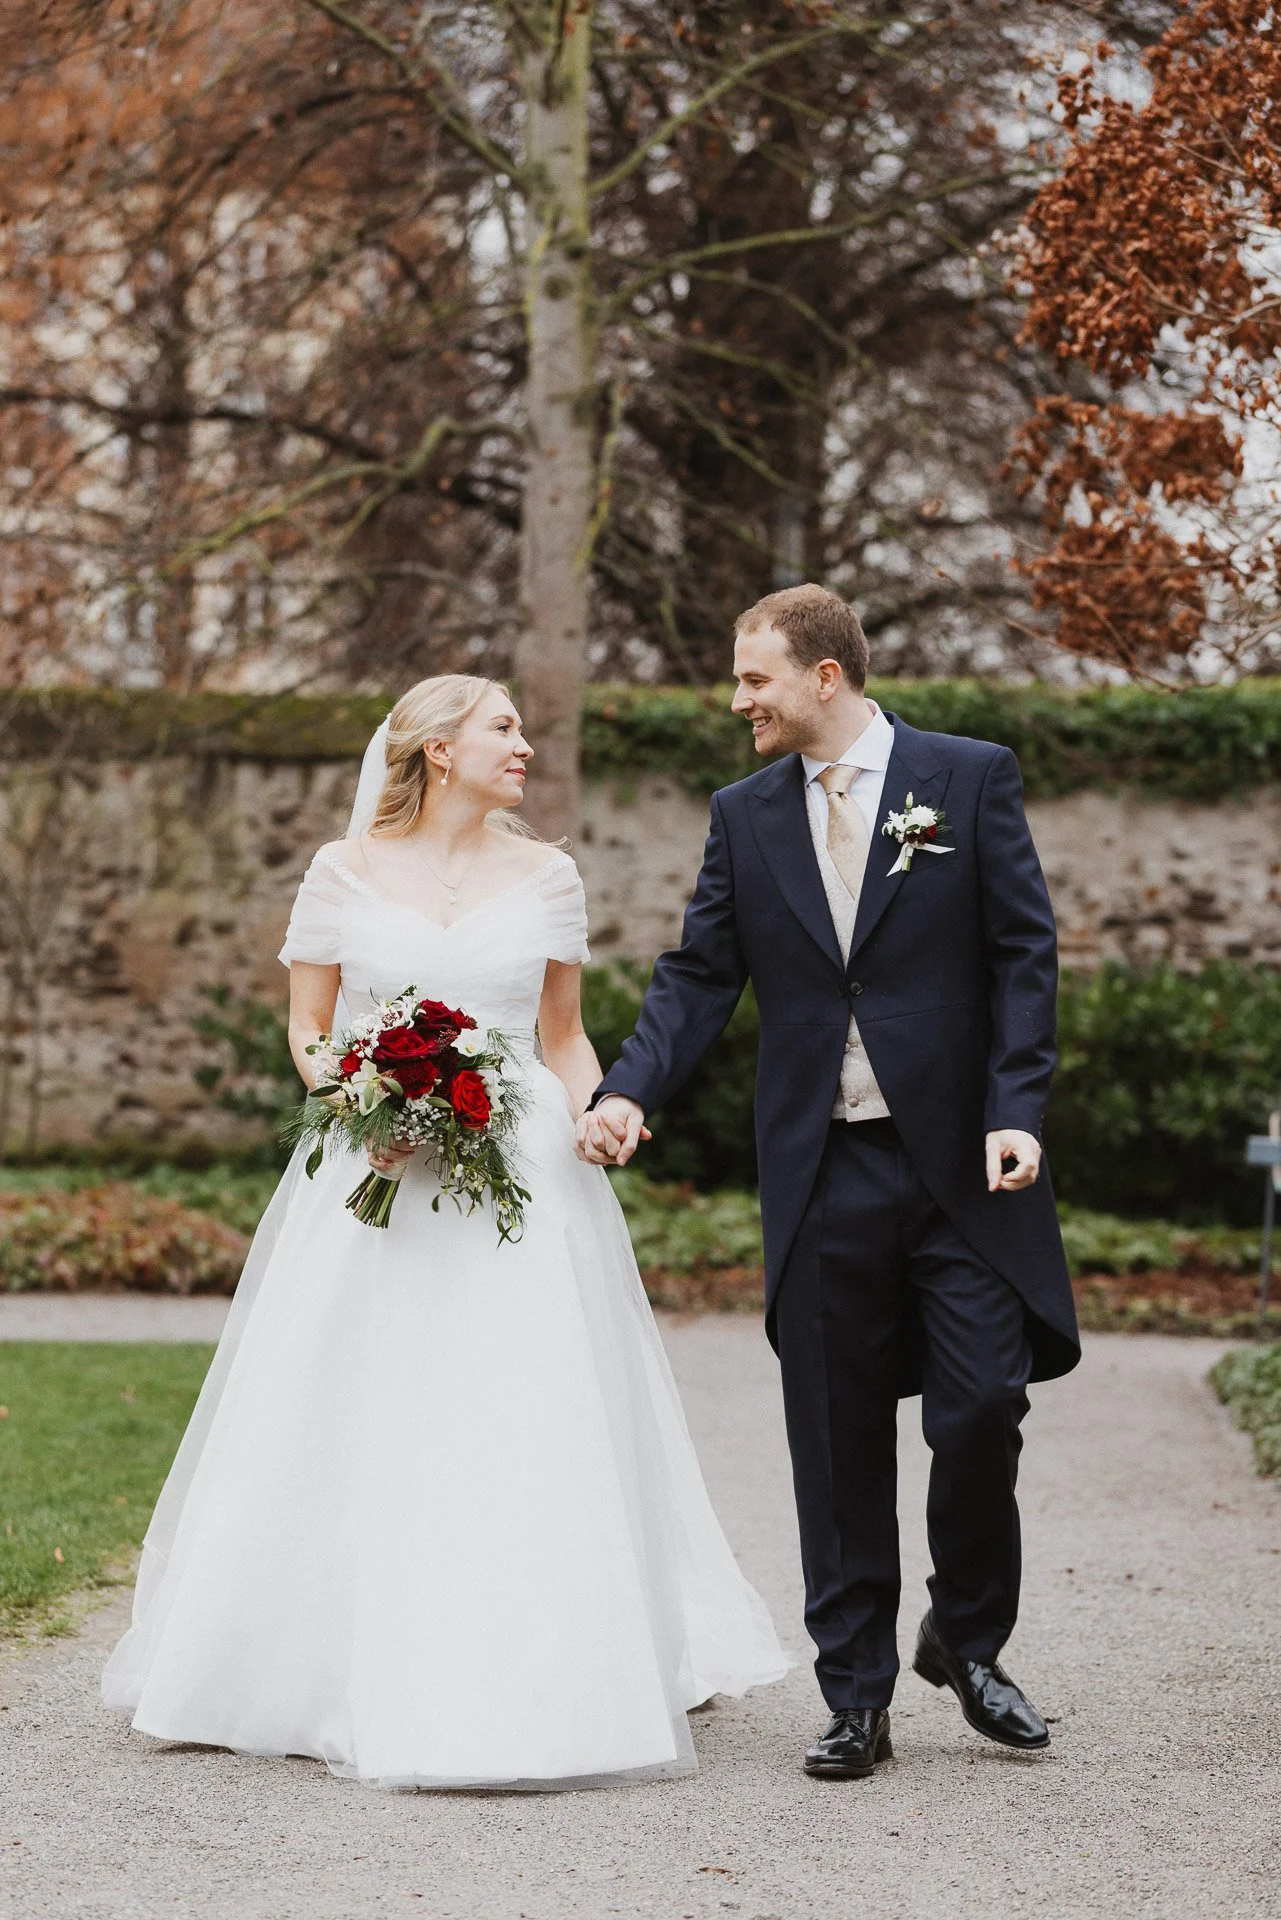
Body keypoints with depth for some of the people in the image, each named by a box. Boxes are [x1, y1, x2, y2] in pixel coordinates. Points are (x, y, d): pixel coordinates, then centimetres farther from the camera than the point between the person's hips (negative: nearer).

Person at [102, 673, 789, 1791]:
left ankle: (534, 1687, 2)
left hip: (521, 1168, 1)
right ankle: (334, 1672, 13)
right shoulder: (346, 873, 3)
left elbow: (563, 1034, 15)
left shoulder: (545, 877, 9)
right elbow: (306, 1027, 8)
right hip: (377, 1175, -1)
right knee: (356, 1433, 0)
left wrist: (597, 1109, -5)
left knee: (532, 1424, -5)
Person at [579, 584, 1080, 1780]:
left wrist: (1015, 1112, -12)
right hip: (822, 1176, 2)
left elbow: (1023, 954, -1)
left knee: (981, 1409, -5)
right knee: (838, 1443, 4)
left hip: (958, 1161, -2)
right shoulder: (744, 816, 10)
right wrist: (631, 1090, -10)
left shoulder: (970, 778, 1)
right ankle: (856, 1698, 13)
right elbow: (700, 975, 7)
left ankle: (967, 1638, 21)